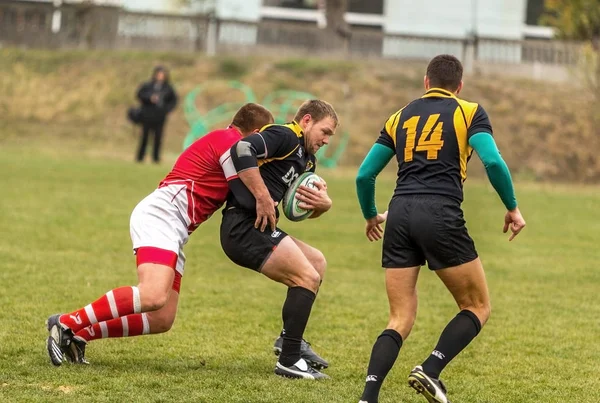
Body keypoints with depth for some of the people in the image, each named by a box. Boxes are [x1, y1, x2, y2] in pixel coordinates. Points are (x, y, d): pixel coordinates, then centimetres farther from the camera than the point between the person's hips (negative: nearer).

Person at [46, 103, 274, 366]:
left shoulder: (219, 140, 27)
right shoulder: (229, 140, -3)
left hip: (173, 231, 11)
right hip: (160, 214, -11)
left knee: (162, 320, 2)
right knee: (154, 297, -30)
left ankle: (80, 335, 5)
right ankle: (67, 323, -23)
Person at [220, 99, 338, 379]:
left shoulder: (306, 160, 21)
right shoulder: (285, 136, -9)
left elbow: (307, 209, 23)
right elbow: (242, 150, -26)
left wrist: (323, 204, -1)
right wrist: (263, 197, -25)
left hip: (258, 228, 11)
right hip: (244, 226, -11)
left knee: (316, 262, 21)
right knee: (309, 277, -13)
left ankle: (292, 340, 22)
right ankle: (289, 361, -12)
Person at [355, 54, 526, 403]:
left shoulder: (400, 117, 20)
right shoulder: (469, 112, 8)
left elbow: (365, 174, 18)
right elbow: (493, 161, -8)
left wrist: (371, 216, 35)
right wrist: (512, 207, 5)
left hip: (400, 215, 4)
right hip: (441, 216, -4)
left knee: (401, 320, 8)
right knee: (478, 308, 12)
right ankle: (430, 371, -7)